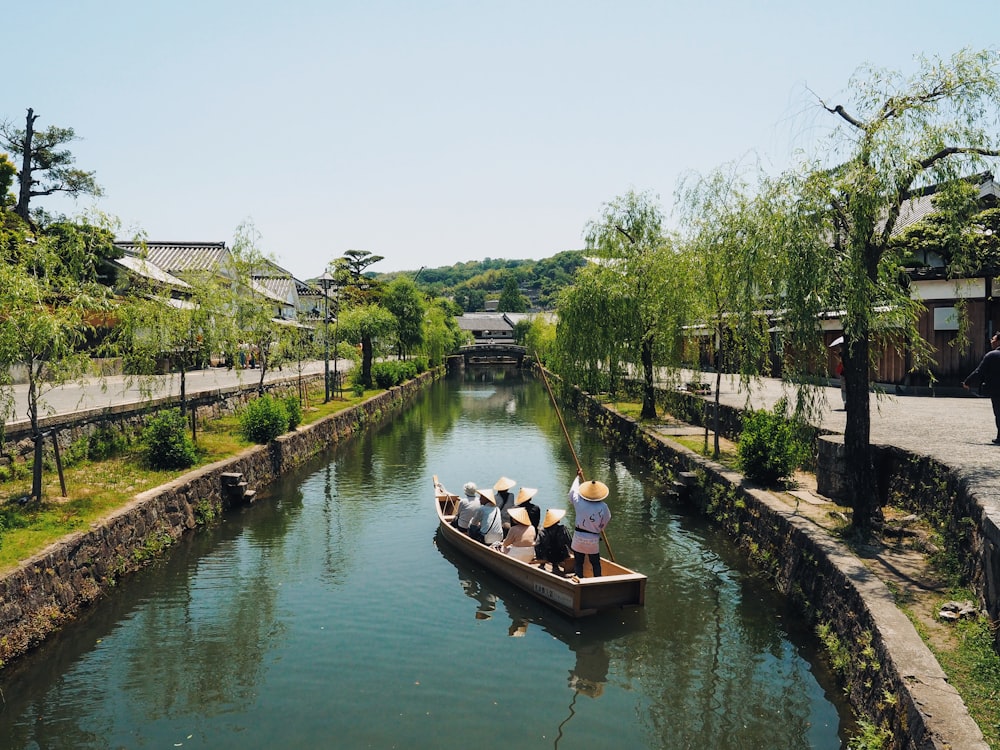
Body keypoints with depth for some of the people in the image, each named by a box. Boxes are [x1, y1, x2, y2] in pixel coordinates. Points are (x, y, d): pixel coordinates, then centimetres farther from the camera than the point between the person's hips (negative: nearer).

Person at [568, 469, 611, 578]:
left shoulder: (579, 502, -12)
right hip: (593, 540, 0)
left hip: (578, 537, 1)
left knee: (578, 563, 13)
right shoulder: (603, 507, -15)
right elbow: (605, 521, 2)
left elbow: (573, 491, 9)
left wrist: (578, 477, 23)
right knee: (595, 563, 16)